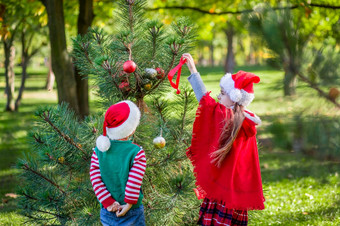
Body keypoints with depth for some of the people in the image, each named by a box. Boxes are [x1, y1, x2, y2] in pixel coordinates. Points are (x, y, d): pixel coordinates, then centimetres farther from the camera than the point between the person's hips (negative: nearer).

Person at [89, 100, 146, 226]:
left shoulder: (98, 151, -5)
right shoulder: (136, 153, -15)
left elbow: (95, 180, -9)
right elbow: (134, 183, -19)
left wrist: (109, 203, -9)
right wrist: (128, 205, -10)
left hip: (106, 214, 3)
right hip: (131, 214, -3)